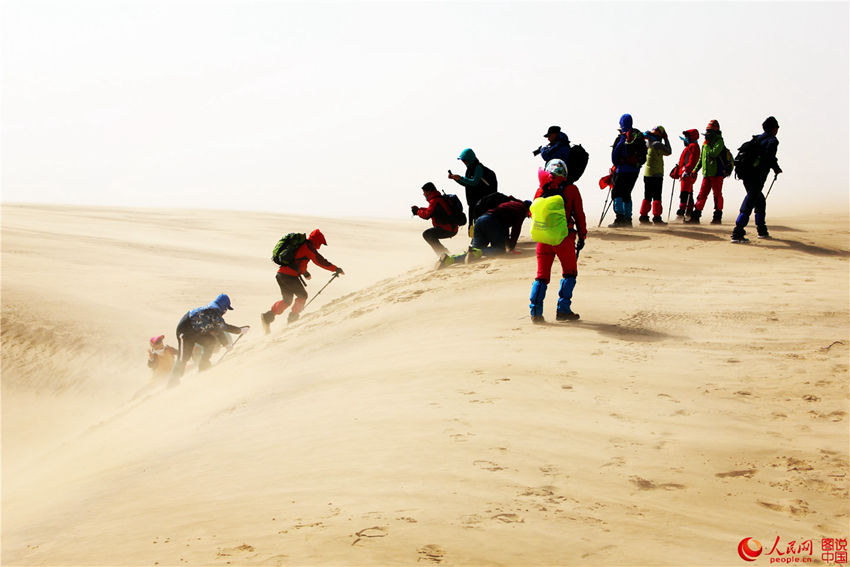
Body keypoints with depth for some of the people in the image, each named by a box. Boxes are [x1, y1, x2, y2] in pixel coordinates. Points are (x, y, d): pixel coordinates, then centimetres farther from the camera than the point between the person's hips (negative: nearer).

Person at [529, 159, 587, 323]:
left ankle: (535, 312, 2)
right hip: (564, 238, -2)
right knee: (569, 273, 13)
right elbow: (579, 215, 3)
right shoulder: (571, 189, 1)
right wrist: (582, 237, 9)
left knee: (542, 276, 11)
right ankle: (563, 309, 6)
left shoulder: (541, 190, 7)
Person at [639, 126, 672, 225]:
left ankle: (644, 216, 11)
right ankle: (656, 217, -6)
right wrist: (666, 139, 4)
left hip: (647, 174, 8)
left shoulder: (647, 143, 6)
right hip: (656, 174, -8)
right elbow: (668, 152, -3)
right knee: (657, 197, -4)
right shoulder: (657, 144, -15)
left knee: (647, 197, 12)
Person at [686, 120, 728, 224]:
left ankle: (717, 217, 6)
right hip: (707, 173, 7)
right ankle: (695, 216, 5)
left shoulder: (719, 141, -6)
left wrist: (707, 145, -11)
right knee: (702, 194, 5)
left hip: (717, 173, -7)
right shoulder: (705, 143, 17)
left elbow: (713, 153, -23)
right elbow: (701, 158, 24)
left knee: (717, 195, -1)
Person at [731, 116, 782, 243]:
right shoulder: (772, 140, -5)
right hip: (757, 177, -9)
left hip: (747, 175, 9)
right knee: (748, 204, -12)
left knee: (760, 201, 23)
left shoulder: (757, 139, 18)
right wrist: (777, 169, -3)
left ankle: (762, 231, 31)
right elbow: (770, 156, -19)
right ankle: (737, 234, -20)